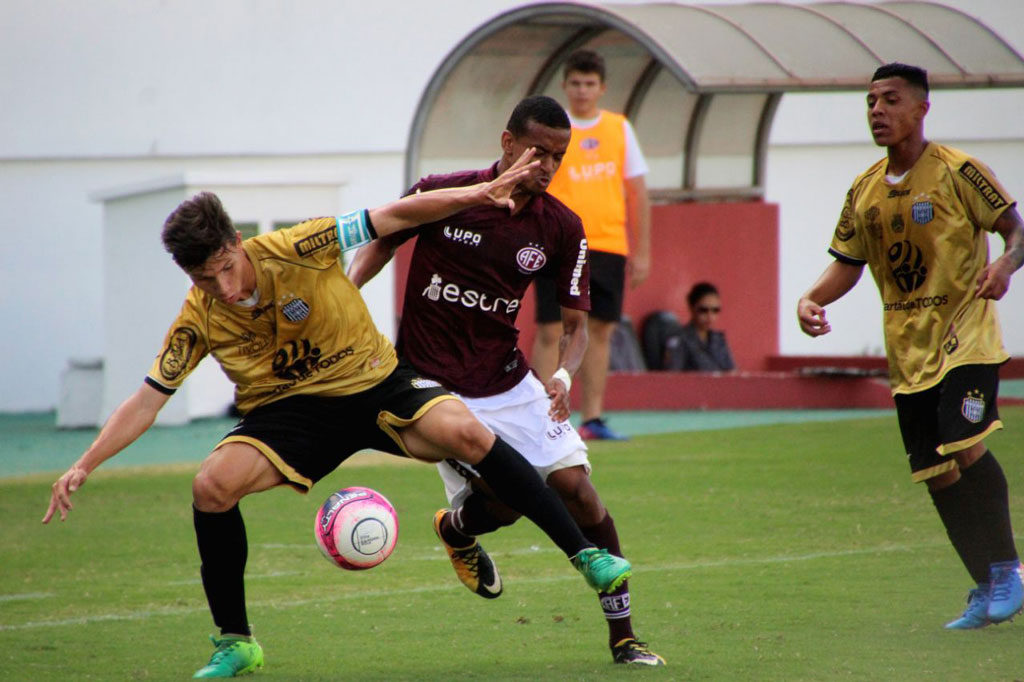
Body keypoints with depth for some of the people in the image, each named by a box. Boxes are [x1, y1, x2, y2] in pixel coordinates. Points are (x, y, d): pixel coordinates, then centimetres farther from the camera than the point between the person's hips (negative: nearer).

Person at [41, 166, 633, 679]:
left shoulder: (296, 250, -20)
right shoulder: (198, 321, -13)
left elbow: (393, 218, -15)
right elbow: (147, 401, -5)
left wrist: (478, 196, -25)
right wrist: (84, 466, -15)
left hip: (376, 382, -1)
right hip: (290, 410, 1)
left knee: (466, 434, -27)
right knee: (213, 486, -24)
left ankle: (585, 554, -17)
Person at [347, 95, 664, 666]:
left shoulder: (562, 228, -4)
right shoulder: (441, 196, -11)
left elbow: (576, 323, 3)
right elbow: (383, 240, 7)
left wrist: (563, 375, -18)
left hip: (509, 380, 3)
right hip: (433, 383, -3)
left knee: (576, 489, -8)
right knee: (502, 499, -18)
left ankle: (623, 636, 5)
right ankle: (458, 529, 22)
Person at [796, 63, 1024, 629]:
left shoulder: (956, 172, -7)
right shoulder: (865, 190, 9)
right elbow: (846, 263, 16)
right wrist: (811, 299, -3)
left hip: (965, 338, -6)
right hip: (908, 352, 6)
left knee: (966, 449, -21)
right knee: (937, 475, 3)